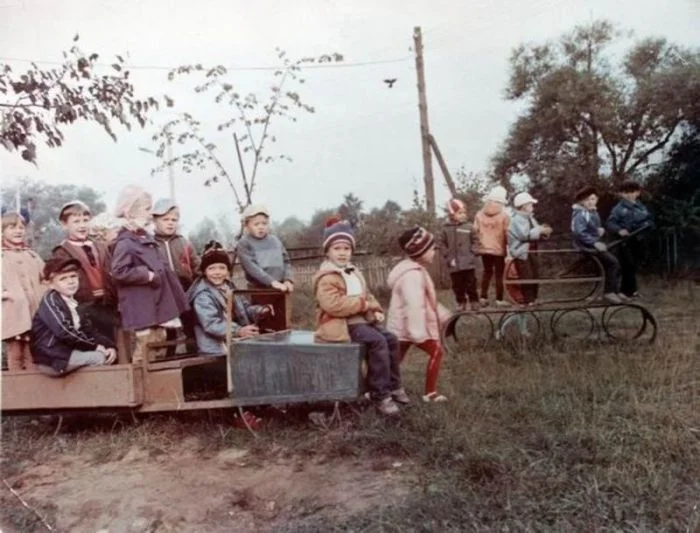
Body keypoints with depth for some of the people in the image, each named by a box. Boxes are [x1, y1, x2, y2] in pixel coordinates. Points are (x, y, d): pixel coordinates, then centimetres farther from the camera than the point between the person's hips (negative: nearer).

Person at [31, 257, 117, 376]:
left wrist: (109, 345, -9)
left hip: (68, 351, 8)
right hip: (52, 357, -8)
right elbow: (64, 332, -23)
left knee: (108, 353, 6)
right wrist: (94, 346, -17)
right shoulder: (50, 300, -12)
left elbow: (89, 330, 7)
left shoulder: (73, 304, 12)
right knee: (100, 357, -16)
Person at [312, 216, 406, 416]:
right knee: (377, 342, -25)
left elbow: (367, 295, 24)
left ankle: (393, 386, 11)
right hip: (343, 324, -10)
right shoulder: (326, 277, -14)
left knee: (391, 339, -2)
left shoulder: (353, 272, 18)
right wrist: (363, 304, -20)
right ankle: (380, 395, -18)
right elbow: (333, 305, -27)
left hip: (363, 319, 10)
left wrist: (376, 310, 3)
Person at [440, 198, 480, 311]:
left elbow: (475, 242, 4)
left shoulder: (469, 227, 0)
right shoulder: (446, 229, 0)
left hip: (468, 263, 0)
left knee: (471, 285, 5)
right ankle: (461, 304, 21)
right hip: (454, 265, 1)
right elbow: (442, 245, 2)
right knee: (458, 287, 8)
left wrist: (472, 255, -8)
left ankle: (474, 304, 18)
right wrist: (449, 258, -5)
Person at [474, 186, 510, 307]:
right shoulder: (504, 215, -11)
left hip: (484, 248, 4)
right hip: (499, 249, -4)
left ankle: (483, 297, 16)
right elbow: (507, 233, -12)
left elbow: (475, 231, 1)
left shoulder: (480, 214, -1)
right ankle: (499, 299, 9)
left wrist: (480, 242, 14)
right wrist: (509, 246, 0)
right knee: (499, 274, 6)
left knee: (487, 272, 17)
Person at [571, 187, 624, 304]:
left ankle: (614, 290, 17)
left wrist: (600, 229, 1)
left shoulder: (593, 212, 11)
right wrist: (595, 243, -27)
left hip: (595, 243, 10)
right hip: (586, 245, -10)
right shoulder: (580, 214, -19)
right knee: (613, 262, -16)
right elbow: (579, 233, -28)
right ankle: (609, 292, -8)